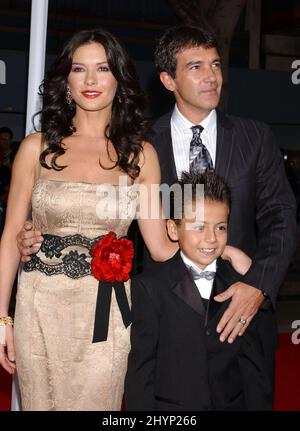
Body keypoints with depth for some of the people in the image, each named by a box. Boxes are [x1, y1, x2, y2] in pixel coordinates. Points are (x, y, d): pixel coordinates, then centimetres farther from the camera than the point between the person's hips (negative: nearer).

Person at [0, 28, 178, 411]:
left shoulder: (139, 154, 3)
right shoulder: (37, 148, 1)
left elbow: (161, 248, 2)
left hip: (104, 315, 0)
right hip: (41, 310, 0)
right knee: (40, 402, 10)